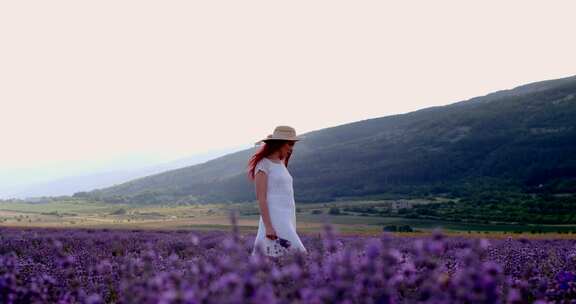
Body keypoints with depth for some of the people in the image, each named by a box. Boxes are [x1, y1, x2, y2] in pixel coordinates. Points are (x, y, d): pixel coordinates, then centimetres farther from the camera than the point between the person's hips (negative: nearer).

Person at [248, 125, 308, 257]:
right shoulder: (263, 165, -8)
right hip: (274, 220, -9)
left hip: (285, 219, 9)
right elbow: (261, 198, -14)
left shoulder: (280, 164, 18)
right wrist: (268, 226, -20)